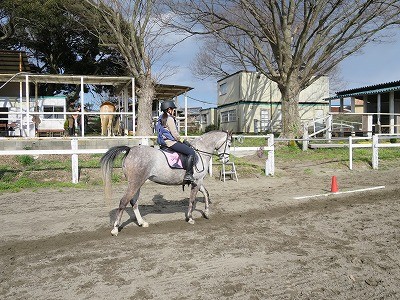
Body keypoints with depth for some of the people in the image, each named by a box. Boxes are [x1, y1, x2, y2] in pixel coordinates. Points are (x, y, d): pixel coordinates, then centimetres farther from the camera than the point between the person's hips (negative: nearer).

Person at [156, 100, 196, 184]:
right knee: (191, 152, -14)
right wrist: (183, 141, -4)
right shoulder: (170, 118, -12)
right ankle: (188, 174, -19)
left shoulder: (161, 118, 17)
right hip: (170, 142, -11)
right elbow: (175, 134, -16)